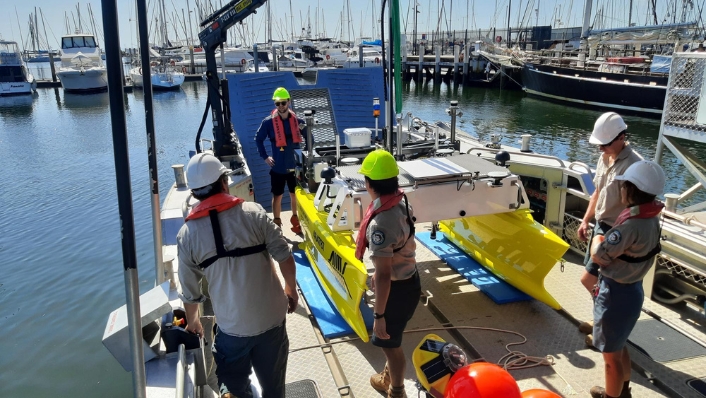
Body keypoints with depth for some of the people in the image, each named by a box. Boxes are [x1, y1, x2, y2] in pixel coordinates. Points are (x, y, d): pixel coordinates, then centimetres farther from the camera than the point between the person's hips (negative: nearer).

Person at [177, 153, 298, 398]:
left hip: (232, 326, 0)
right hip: (271, 317, 1)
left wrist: (192, 322, 20)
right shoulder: (253, 213, -10)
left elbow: (190, 291, 2)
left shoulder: (187, 234, -6)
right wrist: (291, 289, 8)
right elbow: (285, 257, -10)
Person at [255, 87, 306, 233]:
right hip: (278, 167, -2)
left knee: (295, 194, 14)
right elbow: (258, 139, 4)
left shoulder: (296, 120, -2)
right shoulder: (268, 122, -9)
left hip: (294, 166, 2)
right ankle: (277, 223, 21)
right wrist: (265, 157, -1)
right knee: (277, 196, 7)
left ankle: (295, 219, 32)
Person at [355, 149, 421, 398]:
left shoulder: (380, 223, -34)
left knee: (389, 342, 15)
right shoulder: (400, 201, -5)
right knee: (390, 341, 30)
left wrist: (379, 316, -21)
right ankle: (389, 377, 54)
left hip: (397, 288, -9)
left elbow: (384, 275, -30)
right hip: (406, 278, 9)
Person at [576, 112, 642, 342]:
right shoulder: (605, 158, 5)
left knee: (589, 280, -5)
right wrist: (586, 220, 12)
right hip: (601, 226, 8)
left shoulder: (633, 165, -23)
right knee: (601, 282, 18)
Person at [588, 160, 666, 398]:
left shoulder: (631, 224, -29)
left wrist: (597, 240, -4)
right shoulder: (650, 219, 0)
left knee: (611, 354, 11)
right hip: (632, 289, 10)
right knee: (619, 347, 29)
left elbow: (598, 256, -21)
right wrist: (607, 241, -2)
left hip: (616, 294, -10)